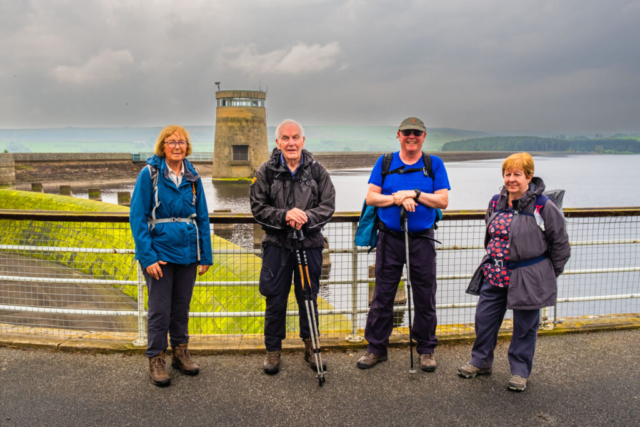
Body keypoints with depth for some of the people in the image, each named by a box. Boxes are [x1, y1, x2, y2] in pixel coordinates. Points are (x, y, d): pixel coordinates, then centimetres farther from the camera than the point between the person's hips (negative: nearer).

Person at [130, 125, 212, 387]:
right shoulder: (149, 174, -7)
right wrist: (148, 256, -17)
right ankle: (156, 360, 19)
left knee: (182, 307, 15)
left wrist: (205, 255, 4)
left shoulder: (192, 177, 5)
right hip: (160, 253, -4)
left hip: (187, 253, 4)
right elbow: (137, 216, -10)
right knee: (160, 310, 3)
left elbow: (202, 217, 8)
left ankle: (180, 353, 31)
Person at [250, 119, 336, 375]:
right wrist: (284, 216, -20)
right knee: (275, 300, 7)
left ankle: (310, 347, 29)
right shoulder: (266, 172, 0)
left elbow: (328, 206, 0)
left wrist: (306, 218, -18)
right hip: (277, 245, -1)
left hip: (310, 245, 1)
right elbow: (258, 208, -3)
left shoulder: (317, 171, 3)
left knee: (308, 298, 11)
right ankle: (273, 349, 23)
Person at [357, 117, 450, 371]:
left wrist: (414, 193, -14)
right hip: (390, 238, 0)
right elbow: (371, 198, 0)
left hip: (422, 239, 0)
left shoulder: (434, 164, 6)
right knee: (382, 295, 4)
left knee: (425, 297, 6)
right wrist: (398, 198, -14)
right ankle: (376, 347, 18)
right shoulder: (384, 162, 7)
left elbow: (443, 201, -2)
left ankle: (426, 350, 21)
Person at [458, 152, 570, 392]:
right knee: (484, 318, 11)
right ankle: (481, 362, 31)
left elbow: (560, 243, -5)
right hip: (494, 275, 5)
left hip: (528, 278, -5)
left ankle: (520, 372, 25)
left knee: (525, 326, 8)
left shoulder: (543, 206, -12)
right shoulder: (496, 202, 4)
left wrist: (551, 274, 0)